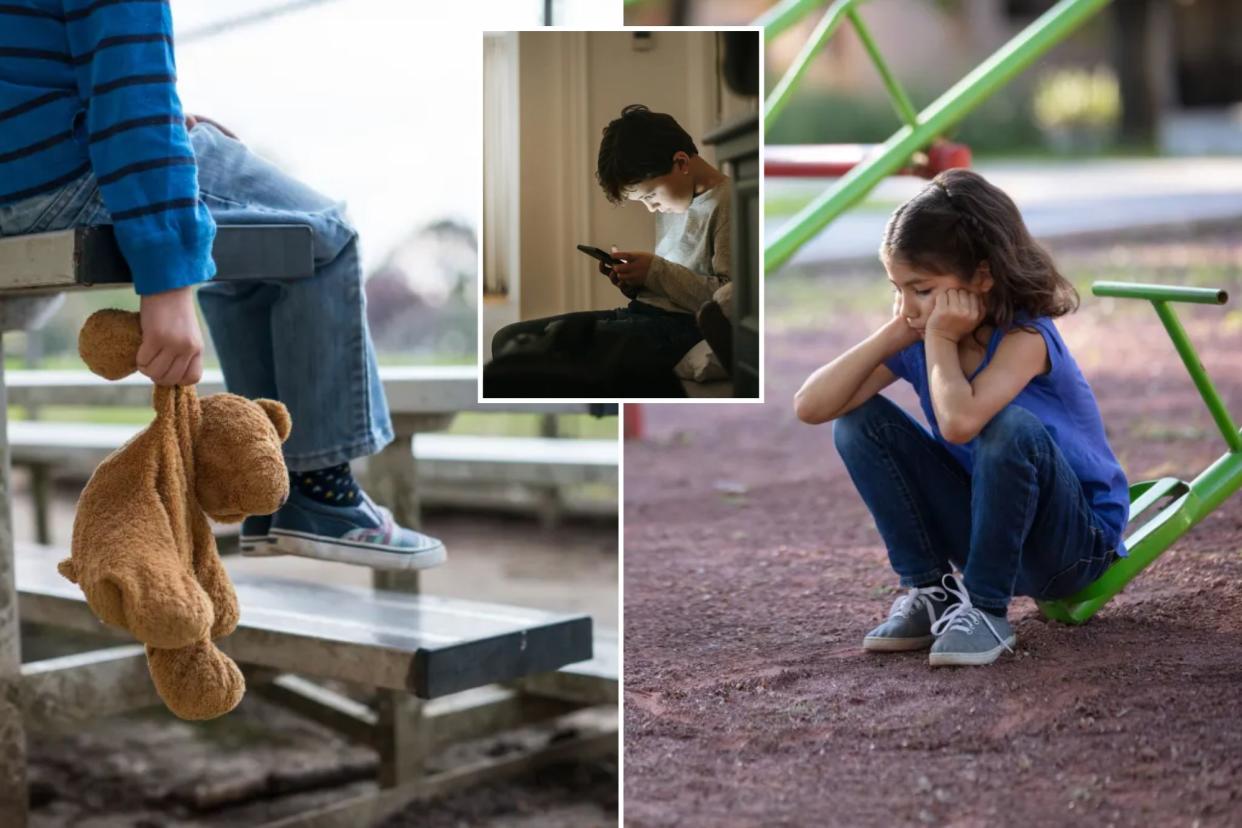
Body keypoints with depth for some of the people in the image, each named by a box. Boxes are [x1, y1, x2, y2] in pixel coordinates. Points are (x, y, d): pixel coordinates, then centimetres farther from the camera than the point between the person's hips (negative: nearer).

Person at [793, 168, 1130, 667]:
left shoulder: (1025, 336, -24)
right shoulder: (921, 339, -6)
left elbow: (959, 422, -44)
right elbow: (810, 407, -14)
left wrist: (940, 339, -28)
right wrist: (892, 335, -18)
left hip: (1075, 541, -6)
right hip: (986, 527, 6)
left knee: (1011, 427, -37)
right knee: (859, 421, -10)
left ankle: (986, 608, -19)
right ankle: (930, 592, -3)